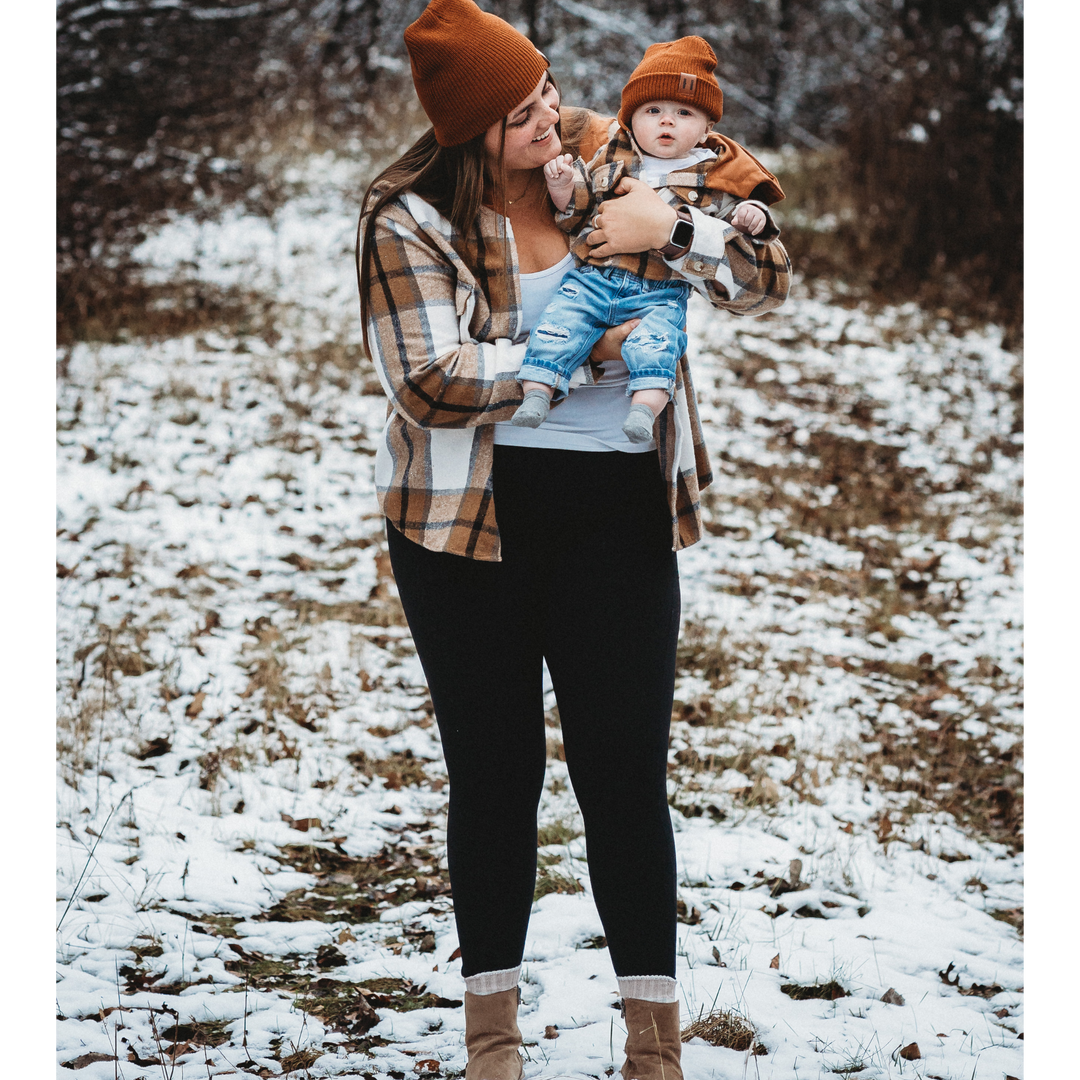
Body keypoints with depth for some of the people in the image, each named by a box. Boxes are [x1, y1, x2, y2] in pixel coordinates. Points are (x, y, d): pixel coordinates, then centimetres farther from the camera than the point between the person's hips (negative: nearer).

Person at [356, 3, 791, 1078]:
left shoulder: (610, 167, 3)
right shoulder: (409, 219, -6)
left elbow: (769, 278, -1)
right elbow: (432, 382, -16)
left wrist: (670, 228, -20)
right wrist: (586, 355, -16)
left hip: (616, 513, 1)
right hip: (468, 518, -1)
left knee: (625, 769, 0)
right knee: (494, 767, 7)